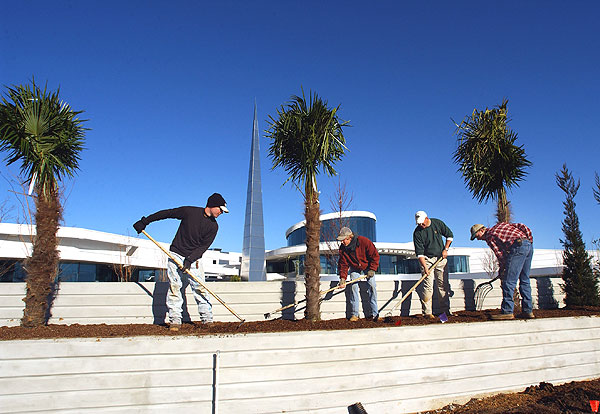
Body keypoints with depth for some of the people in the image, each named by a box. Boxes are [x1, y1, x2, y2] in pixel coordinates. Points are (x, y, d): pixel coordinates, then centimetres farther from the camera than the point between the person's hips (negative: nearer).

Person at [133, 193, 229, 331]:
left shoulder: (213, 226, 0)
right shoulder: (189, 211, -7)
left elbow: (204, 246, -5)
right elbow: (165, 213, 1)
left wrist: (190, 259, -18)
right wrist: (144, 222, 3)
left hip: (194, 259, 1)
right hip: (176, 255, -1)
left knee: (200, 288, -6)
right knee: (174, 287, -5)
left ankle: (207, 319, -1)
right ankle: (175, 320, 1)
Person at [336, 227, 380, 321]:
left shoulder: (364, 241, -30)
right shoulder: (342, 248, -20)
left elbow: (375, 255, -20)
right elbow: (343, 264, -14)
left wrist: (372, 269, -22)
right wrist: (343, 277, -26)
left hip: (367, 266, -2)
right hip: (354, 268, 2)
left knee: (372, 286, -11)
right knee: (353, 286, -10)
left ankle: (374, 313, -3)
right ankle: (354, 314, -4)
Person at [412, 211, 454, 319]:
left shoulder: (438, 223, -3)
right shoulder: (417, 232, -12)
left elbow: (449, 235, 11)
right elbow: (419, 252, -15)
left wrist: (445, 249, 0)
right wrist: (425, 267, -24)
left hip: (441, 258, 3)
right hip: (427, 259, -3)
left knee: (443, 285, 6)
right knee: (427, 286, -11)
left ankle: (445, 310, 15)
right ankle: (427, 312, -7)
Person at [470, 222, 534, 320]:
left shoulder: (489, 236, 5)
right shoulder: (501, 225, 26)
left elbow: (500, 254, 1)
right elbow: (521, 226, 17)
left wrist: (502, 269, 12)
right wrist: (529, 240, 16)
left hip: (518, 247, -9)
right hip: (529, 245, 9)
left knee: (509, 281, -5)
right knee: (525, 280, 13)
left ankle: (507, 311, -5)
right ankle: (528, 311, 16)